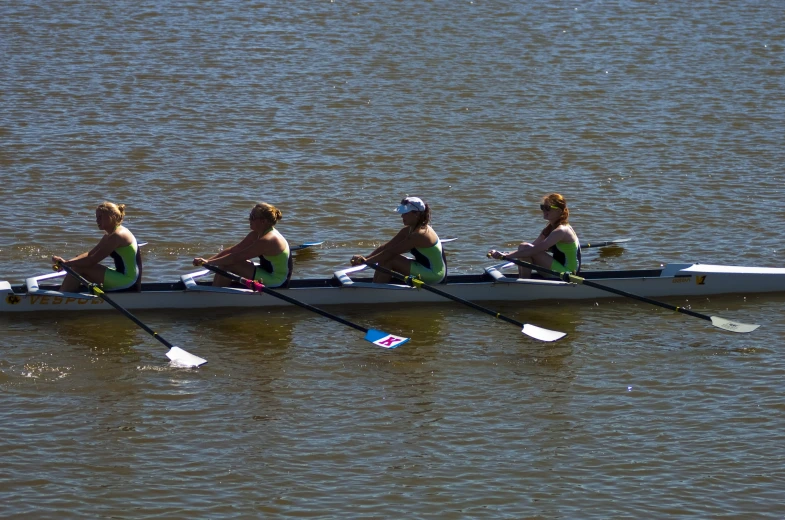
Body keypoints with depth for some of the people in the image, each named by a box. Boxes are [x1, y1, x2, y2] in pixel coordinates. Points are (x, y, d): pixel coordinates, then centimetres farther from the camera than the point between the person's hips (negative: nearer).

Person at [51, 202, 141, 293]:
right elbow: (89, 254, 11)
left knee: (78, 268, -13)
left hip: (127, 279, -10)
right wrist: (67, 262, -4)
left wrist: (67, 263, -15)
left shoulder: (117, 236, -18)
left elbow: (92, 261, -21)